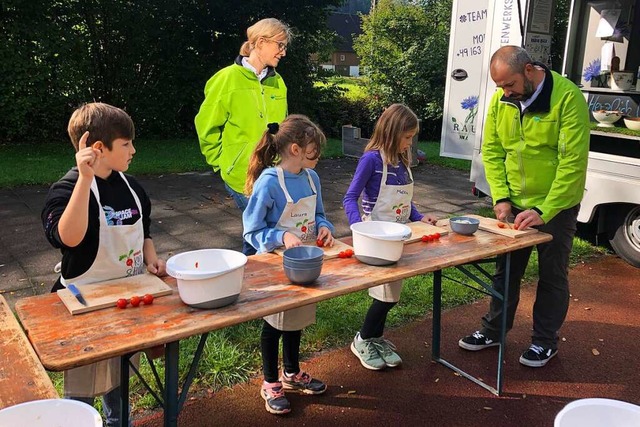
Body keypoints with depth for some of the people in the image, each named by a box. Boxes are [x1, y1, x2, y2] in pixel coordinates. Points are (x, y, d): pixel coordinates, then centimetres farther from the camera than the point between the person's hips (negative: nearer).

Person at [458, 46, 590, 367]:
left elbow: (573, 162, -22)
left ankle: (544, 341, 26)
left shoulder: (567, 97, -19)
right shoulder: (500, 100, -4)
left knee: (552, 276, 9)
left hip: (555, 206, -4)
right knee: (505, 271, 14)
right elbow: (492, 152, 1)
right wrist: (501, 198, -10)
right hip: (513, 204, 5)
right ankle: (493, 330, 31)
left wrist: (543, 211, -24)